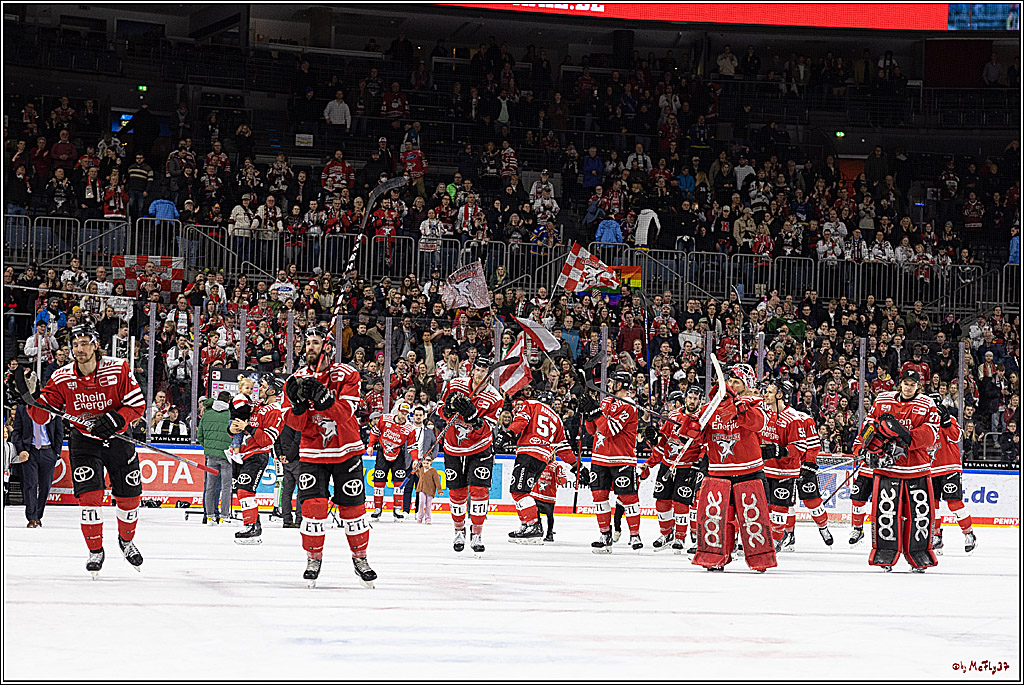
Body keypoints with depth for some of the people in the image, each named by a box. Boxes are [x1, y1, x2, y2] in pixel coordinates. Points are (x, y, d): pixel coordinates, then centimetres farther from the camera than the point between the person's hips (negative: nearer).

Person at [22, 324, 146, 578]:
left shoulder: (118, 369, -17)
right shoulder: (62, 379, -12)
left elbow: (137, 405, -14)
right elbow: (43, 416, -9)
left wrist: (114, 420, -29)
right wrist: (32, 397, -29)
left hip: (118, 437, 0)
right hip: (83, 440, 0)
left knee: (129, 497, 6)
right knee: (90, 495, -16)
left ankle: (126, 540, 35)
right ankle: (95, 551, 1)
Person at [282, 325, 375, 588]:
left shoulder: (346, 375, -7)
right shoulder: (297, 380, 0)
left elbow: (345, 412, -20)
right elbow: (294, 422, -4)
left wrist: (321, 396, -33)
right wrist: (298, 403, -24)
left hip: (346, 452, -1)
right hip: (312, 453, 1)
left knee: (352, 507, 3)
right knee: (312, 504, -11)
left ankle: (360, 558, 20)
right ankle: (313, 559, 4)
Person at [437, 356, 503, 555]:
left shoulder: (494, 398, -12)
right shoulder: (455, 385, -6)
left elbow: (484, 430, -16)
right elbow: (441, 410, 2)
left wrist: (472, 415, -33)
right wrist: (449, 408, -21)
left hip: (479, 449, -2)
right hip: (454, 448, 2)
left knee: (478, 490, -11)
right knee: (456, 492, 5)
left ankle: (477, 535, 0)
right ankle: (459, 531, 25)